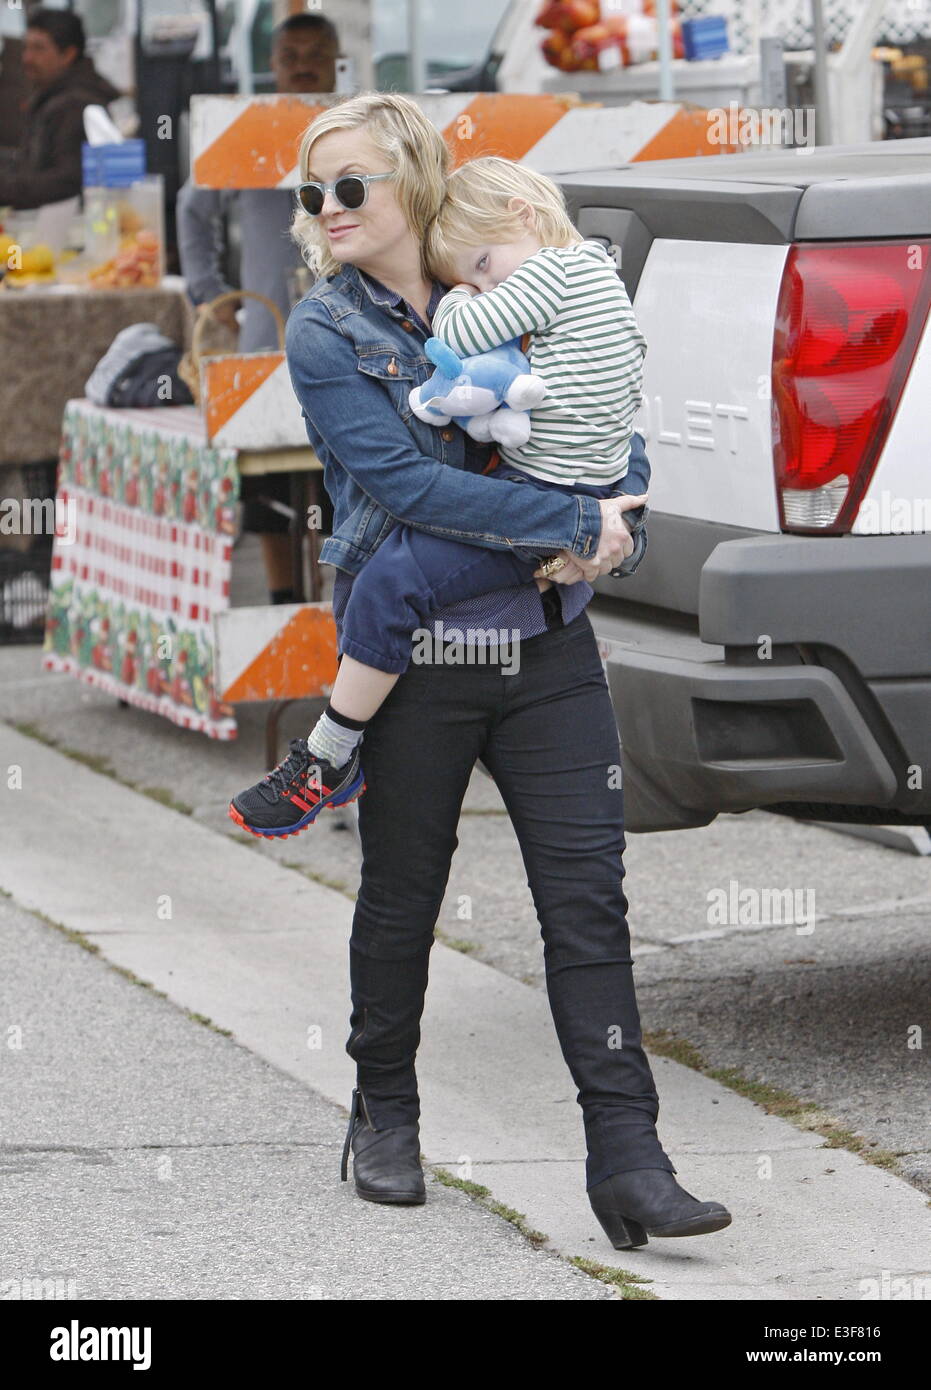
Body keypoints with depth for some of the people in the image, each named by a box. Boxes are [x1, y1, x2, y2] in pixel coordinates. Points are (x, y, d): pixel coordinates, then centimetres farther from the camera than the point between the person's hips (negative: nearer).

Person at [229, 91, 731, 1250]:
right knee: (401, 897, 12)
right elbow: (408, 483, -17)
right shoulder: (326, 332, -5)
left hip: (545, 642, 2)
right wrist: (576, 522, -20)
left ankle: (627, 1163, -5)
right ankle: (384, 1118, 33)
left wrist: (603, 524, -6)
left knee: (588, 901, -4)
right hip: (413, 655, -2)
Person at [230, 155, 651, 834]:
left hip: (545, 503, -11)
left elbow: (458, 338, -18)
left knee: (393, 580, -18)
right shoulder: (600, 270, 15)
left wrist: (455, 301, 3)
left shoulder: (555, 268, -15)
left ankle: (331, 758, -11)